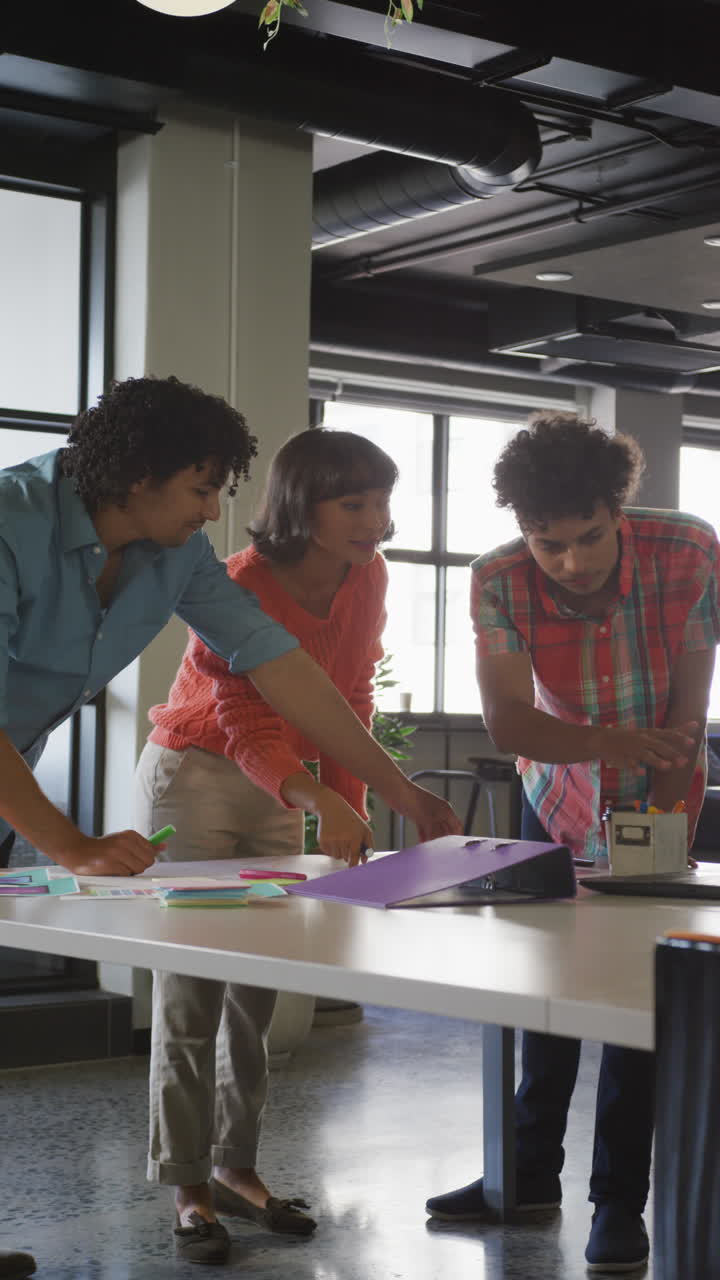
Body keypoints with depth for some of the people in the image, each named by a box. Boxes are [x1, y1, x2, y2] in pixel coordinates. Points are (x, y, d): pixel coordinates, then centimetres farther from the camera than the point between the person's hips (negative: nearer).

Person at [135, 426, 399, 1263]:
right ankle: (187, 1187, 1)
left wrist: (349, 810, -1)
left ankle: (236, 1168, 17)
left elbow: (349, 701, 3)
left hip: (279, 787, 6)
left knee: (261, 983, 6)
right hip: (195, 776, -6)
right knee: (192, 984, -6)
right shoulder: (241, 587, -24)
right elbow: (247, 724, -30)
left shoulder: (368, 580, -6)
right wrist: (320, 801, -46)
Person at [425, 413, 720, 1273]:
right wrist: (624, 743, -46)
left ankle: (619, 1203, 10)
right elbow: (507, 723, -29)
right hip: (557, 794, 2)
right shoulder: (500, 582, -25)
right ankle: (530, 1174, 28)